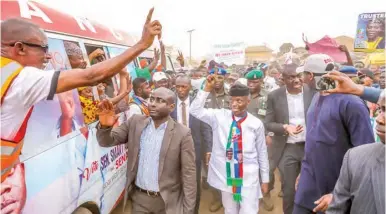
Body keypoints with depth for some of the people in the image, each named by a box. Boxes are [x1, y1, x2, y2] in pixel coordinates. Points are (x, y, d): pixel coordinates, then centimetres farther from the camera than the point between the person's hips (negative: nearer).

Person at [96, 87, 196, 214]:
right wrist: (104, 126, -25)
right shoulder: (136, 122, -4)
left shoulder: (182, 133, -15)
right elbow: (107, 141, -4)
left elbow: (188, 175, -11)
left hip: (167, 201, -2)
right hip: (138, 197, 3)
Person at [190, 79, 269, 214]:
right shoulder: (219, 116, -3)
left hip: (248, 178, -1)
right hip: (226, 176, 2)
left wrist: (265, 179, 7)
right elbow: (195, 110, -9)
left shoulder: (256, 124, -5)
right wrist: (207, 88, -16)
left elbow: (262, 152, 2)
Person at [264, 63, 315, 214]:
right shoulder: (274, 96, -5)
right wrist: (285, 127, -20)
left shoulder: (312, 92, -5)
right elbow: (268, 123, -3)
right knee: (288, 189, 12)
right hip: (287, 149, 0)